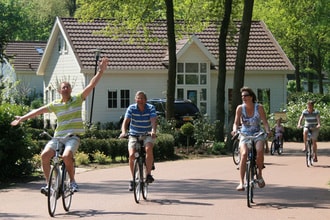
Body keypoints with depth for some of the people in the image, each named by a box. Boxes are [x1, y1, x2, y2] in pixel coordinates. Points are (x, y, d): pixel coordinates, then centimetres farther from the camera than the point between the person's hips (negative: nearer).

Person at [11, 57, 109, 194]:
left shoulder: (77, 100, 5)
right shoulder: (55, 105, 10)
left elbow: (91, 85, -2)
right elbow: (38, 111, 13)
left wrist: (100, 71, -11)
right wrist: (22, 118, 13)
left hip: (73, 136, -3)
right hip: (58, 136, 3)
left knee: (66, 156, -30)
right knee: (45, 154, -22)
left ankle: (72, 181, -7)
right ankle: (48, 183, -9)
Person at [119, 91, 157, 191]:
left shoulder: (151, 108, -9)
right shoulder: (131, 108, -8)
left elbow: (154, 121, -24)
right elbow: (126, 121, -19)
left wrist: (153, 131, -45)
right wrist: (123, 132, -38)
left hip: (147, 135, -1)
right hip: (134, 135, 1)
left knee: (149, 149, -32)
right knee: (131, 155, -19)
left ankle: (148, 174, -21)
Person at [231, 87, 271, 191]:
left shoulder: (259, 107, -7)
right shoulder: (240, 108, -3)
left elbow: (265, 122, -8)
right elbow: (236, 123, -3)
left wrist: (268, 130, -28)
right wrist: (235, 130, -25)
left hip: (258, 134, -1)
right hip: (245, 134, 1)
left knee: (260, 150, -32)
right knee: (244, 154, -27)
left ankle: (259, 174, -8)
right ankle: (241, 182, -30)